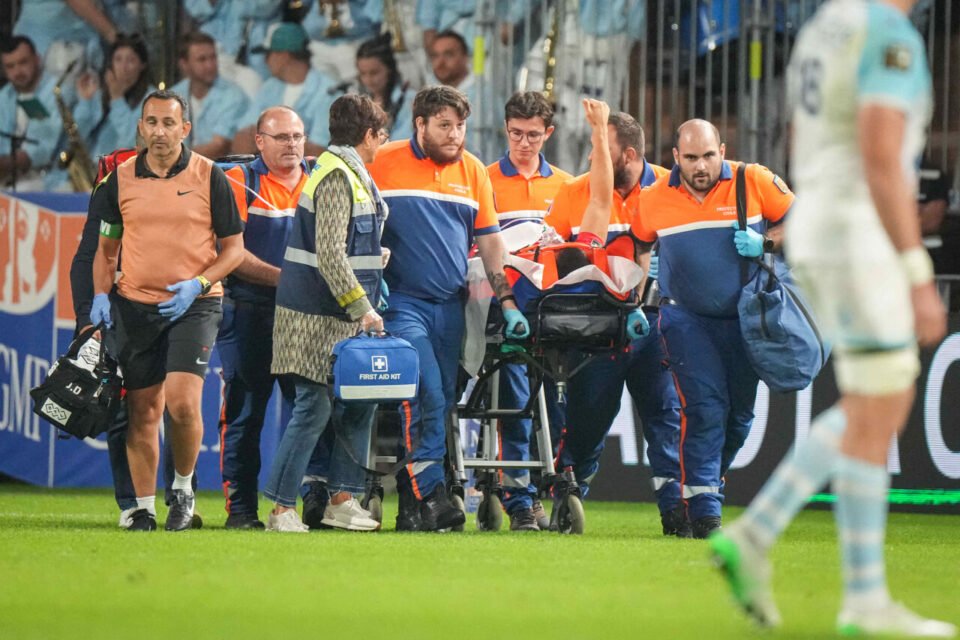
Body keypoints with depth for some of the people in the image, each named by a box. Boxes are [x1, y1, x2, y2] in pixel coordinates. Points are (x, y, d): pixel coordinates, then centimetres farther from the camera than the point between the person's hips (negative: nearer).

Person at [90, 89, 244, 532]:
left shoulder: (209, 178, -2)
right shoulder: (120, 179, 5)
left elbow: (233, 247, 2)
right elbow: (107, 246, 15)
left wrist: (198, 284, -12)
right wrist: (100, 294, 0)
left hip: (193, 306, -3)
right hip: (134, 306, 3)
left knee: (182, 401, -17)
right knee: (143, 412, 3)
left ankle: (183, 487, 7)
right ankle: (143, 508, 11)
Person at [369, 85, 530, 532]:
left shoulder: (472, 171, 10)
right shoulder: (385, 162, -3)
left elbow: (489, 241, 14)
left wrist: (506, 301, 7)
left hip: (451, 305, 5)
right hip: (402, 302, -5)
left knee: (443, 402, 2)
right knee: (427, 397, -18)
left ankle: (412, 502, 6)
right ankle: (427, 495, -17)